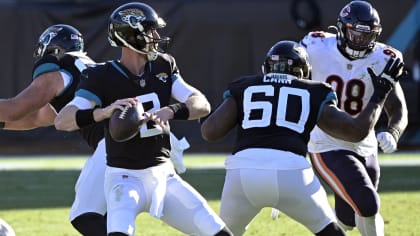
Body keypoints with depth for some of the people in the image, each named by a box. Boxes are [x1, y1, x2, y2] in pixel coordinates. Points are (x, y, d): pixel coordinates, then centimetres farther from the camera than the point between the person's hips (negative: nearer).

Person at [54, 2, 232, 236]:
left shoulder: (163, 67, 3)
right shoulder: (102, 77, -13)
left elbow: (203, 105, -6)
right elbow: (62, 121, -24)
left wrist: (169, 111, -27)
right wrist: (105, 111, -42)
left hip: (164, 175, 5)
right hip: (125, 178, -5)